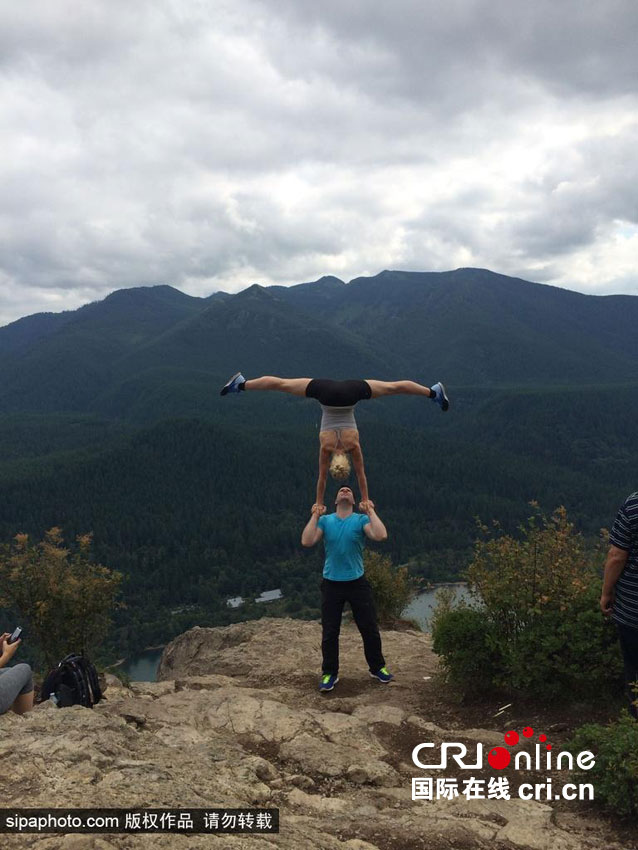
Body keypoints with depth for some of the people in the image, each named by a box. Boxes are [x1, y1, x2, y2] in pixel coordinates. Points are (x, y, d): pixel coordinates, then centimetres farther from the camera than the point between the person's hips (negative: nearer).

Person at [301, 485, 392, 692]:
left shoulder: (361, 520, -5)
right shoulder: (325, 520, -1)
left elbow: (381, 535, -23)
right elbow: (307, 541, -15)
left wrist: (371, 511, -17)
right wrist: (315, 516, -14)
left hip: (357, 582, 0)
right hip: (331, 584, 0)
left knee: (370, 629, 10)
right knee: (329, 633, 7)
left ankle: (377, 668, 29)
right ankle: (329, 674, 23)